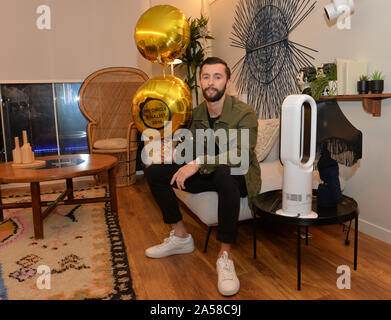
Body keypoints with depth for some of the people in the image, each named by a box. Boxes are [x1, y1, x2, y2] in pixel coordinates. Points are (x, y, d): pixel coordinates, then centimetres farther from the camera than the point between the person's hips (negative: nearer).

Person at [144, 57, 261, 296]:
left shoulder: (245, 114, -16)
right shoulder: (197, 114, 4)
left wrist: (199, 163, -37)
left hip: (239, 177, -6)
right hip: (207, 176, 6)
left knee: (224, 174, -43)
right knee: (154, 170, -6)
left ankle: (226, 256, -30)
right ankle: (181, 236, 4)